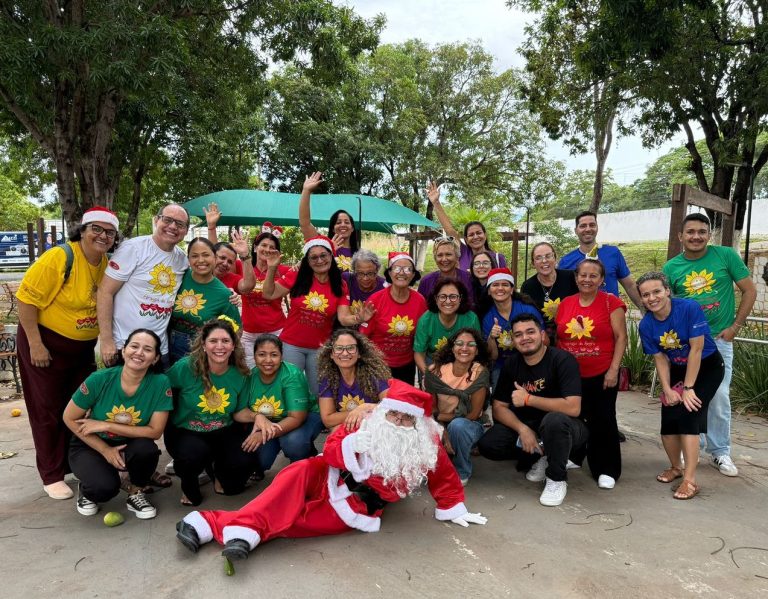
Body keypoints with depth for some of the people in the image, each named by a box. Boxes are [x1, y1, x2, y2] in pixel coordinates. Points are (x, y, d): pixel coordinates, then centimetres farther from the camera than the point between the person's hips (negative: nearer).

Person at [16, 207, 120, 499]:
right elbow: (26, 298, -20)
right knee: (48, 412, 6)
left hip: (84, 347, 6)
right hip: (46, 344, -6)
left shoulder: (108, 264, -2)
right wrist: (35, 344, -20)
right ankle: (53, 476, 19)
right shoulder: (58, 258, -21)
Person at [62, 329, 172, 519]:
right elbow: (70, 419, -11)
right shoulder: (100, 379, -23)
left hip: (128, 447, 1)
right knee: (106, 487, -28)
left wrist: (106, 425, -23)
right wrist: (105, 450, -15)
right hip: (90, 446, -1)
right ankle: (86, 491, 10)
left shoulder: (160, 383, -22)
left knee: (146, 449, -31)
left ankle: (135, 493, 1)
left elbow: (155, 431, -20)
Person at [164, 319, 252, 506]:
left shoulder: (240, 375, -9)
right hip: (183, 431, -2)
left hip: (222, 433, 3)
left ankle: (219, 471, 18)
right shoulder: (186, 367, -20)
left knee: (243, 463, -22)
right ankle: (188, 484, 5)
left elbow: (240, 411, 2)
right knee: (195, 454, -35)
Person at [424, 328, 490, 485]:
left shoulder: (479, 373, -16)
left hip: (469, 427, -2)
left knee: (457, 425, -35)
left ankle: (462, 473, -7)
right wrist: (443, 434, -23)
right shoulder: (435, 371, -10)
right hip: (441, 427, 2)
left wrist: (440, 416, -13)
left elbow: (473, 414, -14)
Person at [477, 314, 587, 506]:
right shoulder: (511, 365, -3)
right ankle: (540, 456, 8)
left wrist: (528, 399, -24)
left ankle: (557, 478, -11)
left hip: (565, 428, -5)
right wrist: (523, 429, -21)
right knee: (487, 445, -17)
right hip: (526, 427, 5)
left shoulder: (562, 360, -20)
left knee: (554, 420, -39)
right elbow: (499, 408, -2)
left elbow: (573, 408, -31)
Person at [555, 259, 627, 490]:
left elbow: (621, 337, -7)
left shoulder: (611, 302, -6)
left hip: (602, 375, -3)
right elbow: (556, 338, 12)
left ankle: (606, 470, 16)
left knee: (602, 421, 3)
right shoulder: (565, 304, 5)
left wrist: (614, 369, -13)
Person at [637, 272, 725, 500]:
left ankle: (690, 480, -10)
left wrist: (688, 388, -20)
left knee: (688, 413, -19)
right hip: (678, 370, 4)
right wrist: (667, 389, -15)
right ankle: (676, 467, 27)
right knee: (668, 419, -1)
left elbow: (696, 349, -23)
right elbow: (660, 359, -5)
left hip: (707, 367, -4)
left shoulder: (689, 308, -26)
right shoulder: (646, 325, -12)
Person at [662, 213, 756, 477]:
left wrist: (735, 326, -5)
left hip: (719, 339, -1)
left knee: (719, 397, 0)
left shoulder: (726, 255, -5)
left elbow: (750, 291, 0)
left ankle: (720, 452, 16)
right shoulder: (671, 267, -2)